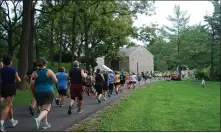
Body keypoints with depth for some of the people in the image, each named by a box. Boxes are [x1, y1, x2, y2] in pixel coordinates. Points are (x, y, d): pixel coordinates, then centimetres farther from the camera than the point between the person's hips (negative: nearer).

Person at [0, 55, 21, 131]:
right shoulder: (13, 69, -9)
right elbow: (18, 80, -7)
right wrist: (18, 78, 13)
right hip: (11, 88, -5)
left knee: (10, 104, 19)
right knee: (7, 106, -7)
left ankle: (12, 121, 28)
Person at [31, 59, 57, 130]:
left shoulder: (34, 73, 1)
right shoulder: (49, 71, -6)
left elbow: (32, 83, -5)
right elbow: (56, 81, -1)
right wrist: (53, 76, 16)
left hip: (38, 92, 4)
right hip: (48, 92, -4)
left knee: (42, 108, 17)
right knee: (46, 109, -2)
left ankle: (45, 123, 23)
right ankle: (38, 119, -27)